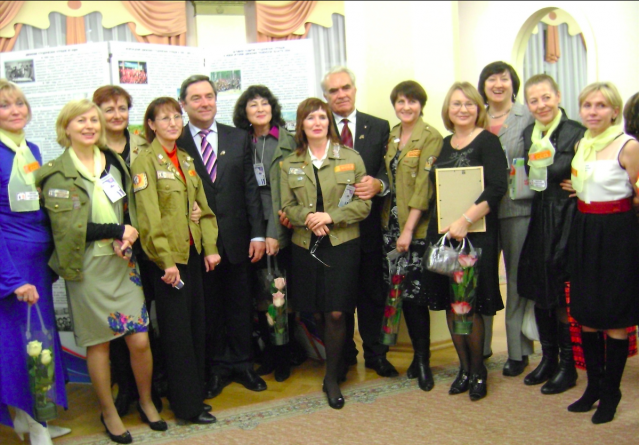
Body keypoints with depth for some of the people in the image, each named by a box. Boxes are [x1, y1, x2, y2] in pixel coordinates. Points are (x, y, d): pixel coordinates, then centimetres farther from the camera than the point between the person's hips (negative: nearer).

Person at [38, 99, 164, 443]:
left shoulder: (114, 163, 10)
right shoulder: (57, 173, -5)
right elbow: (68, 226, -13)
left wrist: (126, 241, -5)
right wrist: (118, 231, -11)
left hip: (122, 263, 4)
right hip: (87, 268, -3)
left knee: (140, 340, 3)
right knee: (98, 343, 7)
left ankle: (146, 402, 26)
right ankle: (108, 412, 26)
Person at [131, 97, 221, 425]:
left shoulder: (186, 160, 13)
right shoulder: (145, 160, -9)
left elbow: (202, 207, 12)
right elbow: (149, 216, -15)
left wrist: (210, 247, 2)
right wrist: (166, 261, -18)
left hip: (192, 253, 7)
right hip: (167, 256, -7)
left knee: (196, 325, 11)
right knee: (177, 330, 1)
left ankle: (194, 393, 25)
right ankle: (186, 405, 12)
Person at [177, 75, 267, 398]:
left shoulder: (239, 138, 6)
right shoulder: (175, 143, -3)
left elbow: (250, 188, 4)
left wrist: (257, 233, -1)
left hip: (235, 236, 2)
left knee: (240, 304, 12)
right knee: (207, 307, 10)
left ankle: (242, 364, 28)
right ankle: (215, 368, 26)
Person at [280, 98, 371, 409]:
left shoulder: (350, 158, 2)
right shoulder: (290, 164, 9)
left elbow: (364, 204, -1)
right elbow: (288, 207, 7)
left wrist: (330, 217, -15)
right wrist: (309, 217, -14)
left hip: (342, 243, -2)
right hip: (305, 245, 2)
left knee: (336, 313, -7)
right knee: (315, 313, 6)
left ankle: (332, 377, 10)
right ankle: (336, 360, 31)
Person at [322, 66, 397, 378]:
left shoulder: (379, 127, 7)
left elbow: (388, 170, 3)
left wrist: (378, 184, -19)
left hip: (369, 225, 1)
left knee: (373, 291, 8)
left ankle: (375, 354, 23)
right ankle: (343, 355, 26)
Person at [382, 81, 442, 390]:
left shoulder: (431, 137, -8)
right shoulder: (391, 135, 12)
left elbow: (424, 185, -13)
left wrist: (408, 229, -17)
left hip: (417, 226, -6)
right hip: (391, 222, 6)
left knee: (415, 294, -4)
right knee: (402, 292, 8)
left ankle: (423, 362, 12)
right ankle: (418, 355, 23)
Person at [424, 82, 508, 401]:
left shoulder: (487, 141, -5)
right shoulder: (443, 145, 13)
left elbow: (497, 188, -17)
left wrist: (465, 221, -24)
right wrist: (436, 225, 7)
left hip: (475, 233, -6)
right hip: (441, 232, 6)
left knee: (470, 306, -1)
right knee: (450, 304, 9)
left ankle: (478, 371, 18)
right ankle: (464, 368, 23)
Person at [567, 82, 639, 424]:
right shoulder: (581, 144, 10)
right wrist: (576, 191, 7)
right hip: (583, 231, 7)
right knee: (585, 315, 12)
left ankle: (611, 393, 18)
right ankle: (593, 386, 27)